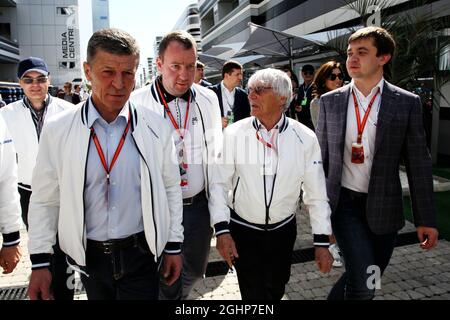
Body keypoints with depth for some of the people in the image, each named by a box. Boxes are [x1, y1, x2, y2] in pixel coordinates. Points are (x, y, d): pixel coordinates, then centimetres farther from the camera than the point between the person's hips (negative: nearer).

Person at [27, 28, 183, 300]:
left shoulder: (156, 128, -8)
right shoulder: (57, 131, -8)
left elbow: (171, 188, 1)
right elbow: (45, 200, -1)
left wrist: (174, 246, 4)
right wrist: (39, 262, -1)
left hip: (142, 254, -1)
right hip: (88, 256, 2)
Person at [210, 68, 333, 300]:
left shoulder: (305, 138, -10)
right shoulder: (233, 134, -11)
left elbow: (316, 193, -6)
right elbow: (219, 183, -10)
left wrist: (322, 242, -3)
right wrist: (222, 230, -17)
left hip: (283, 229, 2)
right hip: (242, 230, -1)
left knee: (276, 290, 21)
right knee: (253, 293, 7)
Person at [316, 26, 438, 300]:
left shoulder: (406, 103, -3)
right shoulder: (330, 101, 0)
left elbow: (418, 163, -2)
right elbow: (320, 155, 6)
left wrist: (426, 218, -1)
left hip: (384, 207, 1)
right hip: (344, 202, -1)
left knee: (367, 281, 13)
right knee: (364, 281, -12)